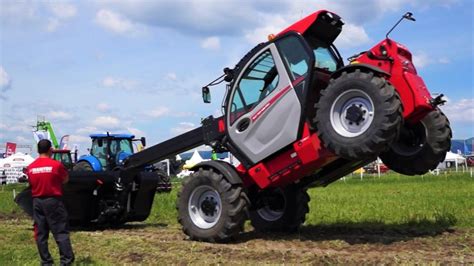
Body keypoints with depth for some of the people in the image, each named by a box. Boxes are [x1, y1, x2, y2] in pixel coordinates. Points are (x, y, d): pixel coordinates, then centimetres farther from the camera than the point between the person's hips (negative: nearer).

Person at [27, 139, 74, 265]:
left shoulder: (30, 167, 3)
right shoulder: (56, 165, -10)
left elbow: (31, 183, 14)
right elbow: (66, 180, 3)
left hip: (37, 201, 5)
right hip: (53, 200, -4)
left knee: (41, 233, 9)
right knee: (61, 231, -1)